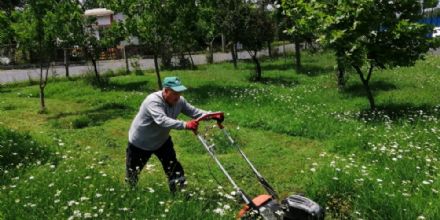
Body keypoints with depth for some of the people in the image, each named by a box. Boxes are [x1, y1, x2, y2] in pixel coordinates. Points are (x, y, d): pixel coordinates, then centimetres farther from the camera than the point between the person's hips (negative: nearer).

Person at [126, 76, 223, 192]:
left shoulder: (179, 101, -14)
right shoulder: (153, 101, -35)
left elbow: (193, 111, -10)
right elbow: (162, 120, -49)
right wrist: (185, 125, -61)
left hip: (162, 141, 5)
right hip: (140, 143, -5)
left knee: (174, 169, 0)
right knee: (133, 172, 14)